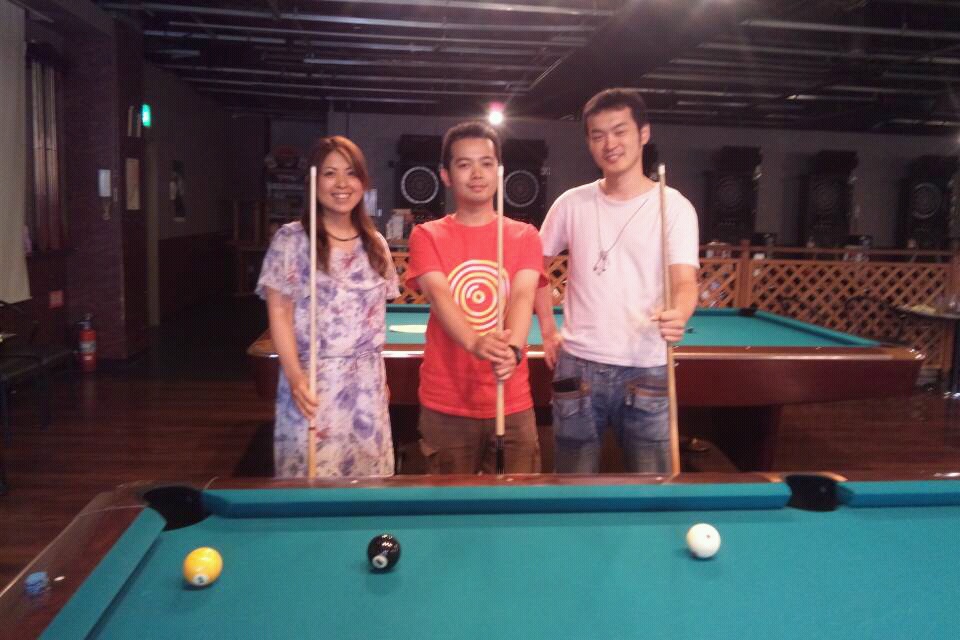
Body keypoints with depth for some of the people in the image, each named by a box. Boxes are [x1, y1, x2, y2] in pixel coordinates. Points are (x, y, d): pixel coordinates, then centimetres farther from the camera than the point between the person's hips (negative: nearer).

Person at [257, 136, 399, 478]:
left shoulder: (375, 243, 9)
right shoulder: (291, 239, -6)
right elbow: (279, 313, -8)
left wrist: (380, 377, 13)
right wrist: (294, 376, -18)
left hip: (367, 383, 5)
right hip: (314, 379, -4)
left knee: (369, 476, 9)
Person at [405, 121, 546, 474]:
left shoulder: (525, 237, 6)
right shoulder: (427, 236, 2)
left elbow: (523, 296, -10)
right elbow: (439, 295, -14)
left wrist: (513, 349, -31)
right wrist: (475, 342, -34)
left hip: (513, 402, 1)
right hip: (446, 405, -1)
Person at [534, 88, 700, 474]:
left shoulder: (675, 207, -3)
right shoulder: (572, 204, 4)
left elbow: (685, 281, -14)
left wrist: (678, 315, -36)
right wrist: (548, 330, 8)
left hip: (646, 371, -1)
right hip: (578, 367, 2)